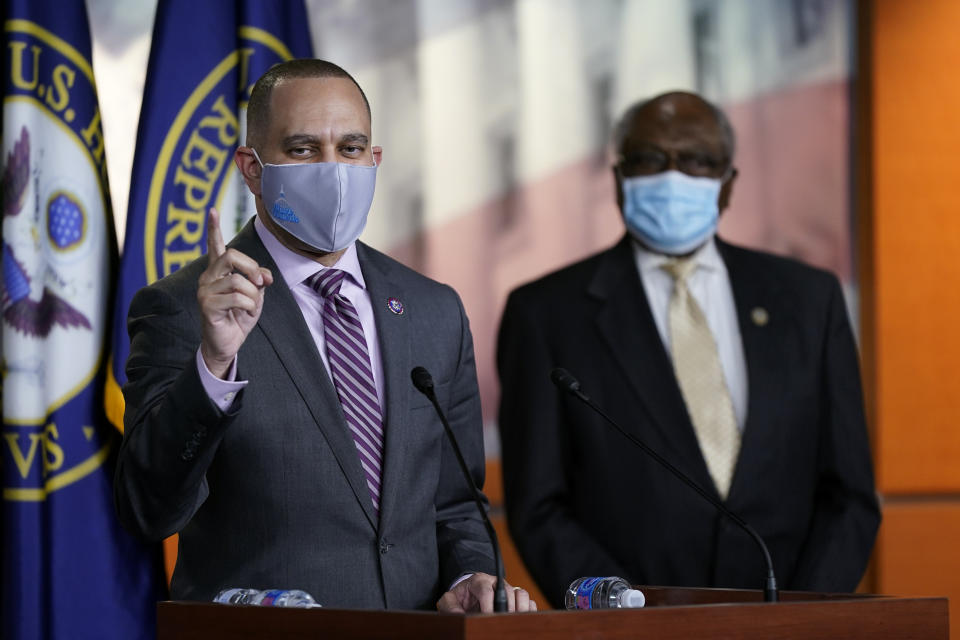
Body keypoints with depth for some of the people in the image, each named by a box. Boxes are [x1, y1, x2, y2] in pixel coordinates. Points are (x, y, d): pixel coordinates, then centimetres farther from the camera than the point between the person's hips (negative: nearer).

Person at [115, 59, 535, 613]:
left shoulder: (436, 312, 12)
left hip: (416, 630, 5)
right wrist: (214, 362, -24)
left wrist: (472, 577, 0)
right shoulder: (181, 308, -2)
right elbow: (149, 513, -12)